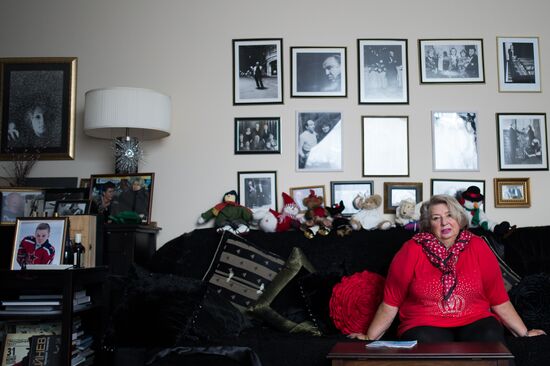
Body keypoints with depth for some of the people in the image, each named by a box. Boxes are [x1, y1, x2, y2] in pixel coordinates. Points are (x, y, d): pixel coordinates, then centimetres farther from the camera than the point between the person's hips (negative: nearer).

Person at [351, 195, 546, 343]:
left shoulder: (477, 247, 6)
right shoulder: (411, 250, -1)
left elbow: (500, 300, 10)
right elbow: (390, 303, 1)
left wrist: (524, 333, 8)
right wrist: (370, 337, -3)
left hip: (475, 322, 2)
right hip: (426, 325, -2)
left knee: (491, 336, -30)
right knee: (422, 341, -35)